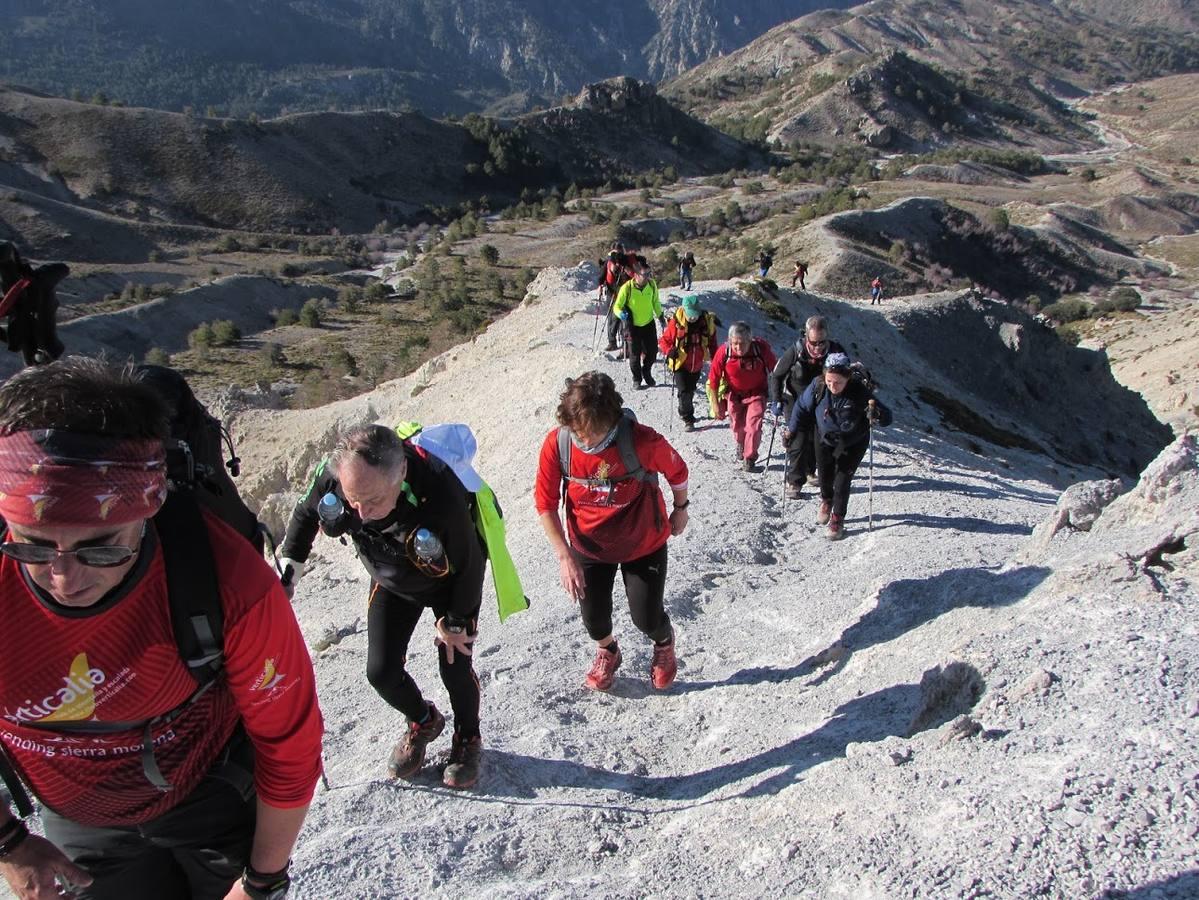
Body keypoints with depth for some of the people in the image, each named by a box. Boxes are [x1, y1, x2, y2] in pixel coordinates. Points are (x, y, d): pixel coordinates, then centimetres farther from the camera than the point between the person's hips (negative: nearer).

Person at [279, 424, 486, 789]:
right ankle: (423, 722, 36)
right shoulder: (333, 476, -33)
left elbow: (469, 567, -26)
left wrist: (456, 622, -13)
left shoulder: (442, 496, -45)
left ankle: (467, 740, 34)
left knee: (455, 668, 2)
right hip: (391, 583, 4)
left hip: (448, 584, -4)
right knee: (381, 672, 3)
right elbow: (305, 514, -5)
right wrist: (289, 565, -7)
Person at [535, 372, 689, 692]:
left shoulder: (643, 441, -31)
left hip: (644, 543, -2)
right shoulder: (556, 444, -25)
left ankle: (665, 647, 48)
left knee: (647, 618, 8)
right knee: (594, 618, 11)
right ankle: (608, 652, 50)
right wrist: (564, 556, -18)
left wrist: (680, 509, 8)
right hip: (588, 545, 2)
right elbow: (546, 504, -13)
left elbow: (676, 470, -9)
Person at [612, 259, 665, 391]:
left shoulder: (652, 284, -11)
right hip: (633, 326, -3)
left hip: (649, 323, 3)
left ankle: (647, 373, 37)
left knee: (652, 351, 10)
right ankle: (637, 379, 26)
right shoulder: (627, 288, -23)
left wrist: (661, 318, 13)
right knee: (635, 355, 5)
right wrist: (621, 314, -36)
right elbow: (617, 306, -14)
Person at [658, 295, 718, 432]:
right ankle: (688, 419, 5)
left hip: (697, 365, 4)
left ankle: (684, 411, 40)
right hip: (680, 364, -3)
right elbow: (664, 340, -6)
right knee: (684, 391, -10)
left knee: (690, 391, 18)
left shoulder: (707, 321, -7)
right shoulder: (676, 322, -17)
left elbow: (712, 342, 8)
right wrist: (670, 351, -25)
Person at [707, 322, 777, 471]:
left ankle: (749, 458, 9)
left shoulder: (762, 348, -27)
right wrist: (717, 405, -8)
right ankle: (741, 444, 48)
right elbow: (713, 381, -14)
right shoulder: (723, 352, -27)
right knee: (738, 425, 15)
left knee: (754, 425, -12)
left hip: (756, 393, -1)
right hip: (734, 394, 1)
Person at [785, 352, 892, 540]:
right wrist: (791, 430, -6)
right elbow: (803, 407, -7)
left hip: (852, 443, -3)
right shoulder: (818, 386, -25)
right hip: (825, 438, 3)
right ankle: (826, 502, 52)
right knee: (824, 475, 18)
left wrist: (877, 415, -51)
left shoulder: (859, 392, -31)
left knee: (842, 481, -2)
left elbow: (887, 417, -29)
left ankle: (837, 519, 21)